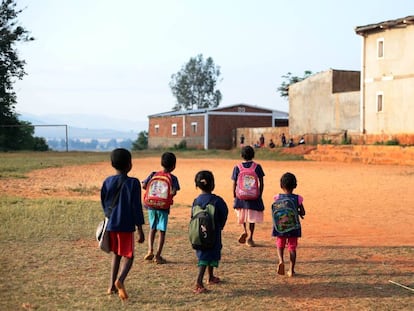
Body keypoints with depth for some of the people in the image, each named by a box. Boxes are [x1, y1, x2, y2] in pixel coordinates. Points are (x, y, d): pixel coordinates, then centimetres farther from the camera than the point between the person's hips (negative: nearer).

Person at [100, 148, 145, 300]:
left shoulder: (107, 182, 2)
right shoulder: (133, 183, -11)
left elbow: (104, 204, 11)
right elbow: (136, 208, -10)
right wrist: (140, 230, -6)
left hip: (111, 224, 4)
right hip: (126, 225, -4)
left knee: (116, 254, 21)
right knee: (128, 256, 6)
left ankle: (112, 286, 16)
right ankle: (120, 279, -21)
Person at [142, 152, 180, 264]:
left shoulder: (153, 174, 4)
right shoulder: (173, 178, -6)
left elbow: (144, 185, -3)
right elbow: (174, 192, -19)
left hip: (151, 205, 3)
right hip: (163, 207, -3)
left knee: (152, 228, 20)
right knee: (162, 231, 5)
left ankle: (150, 251, 7)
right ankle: (157, 256, 2)